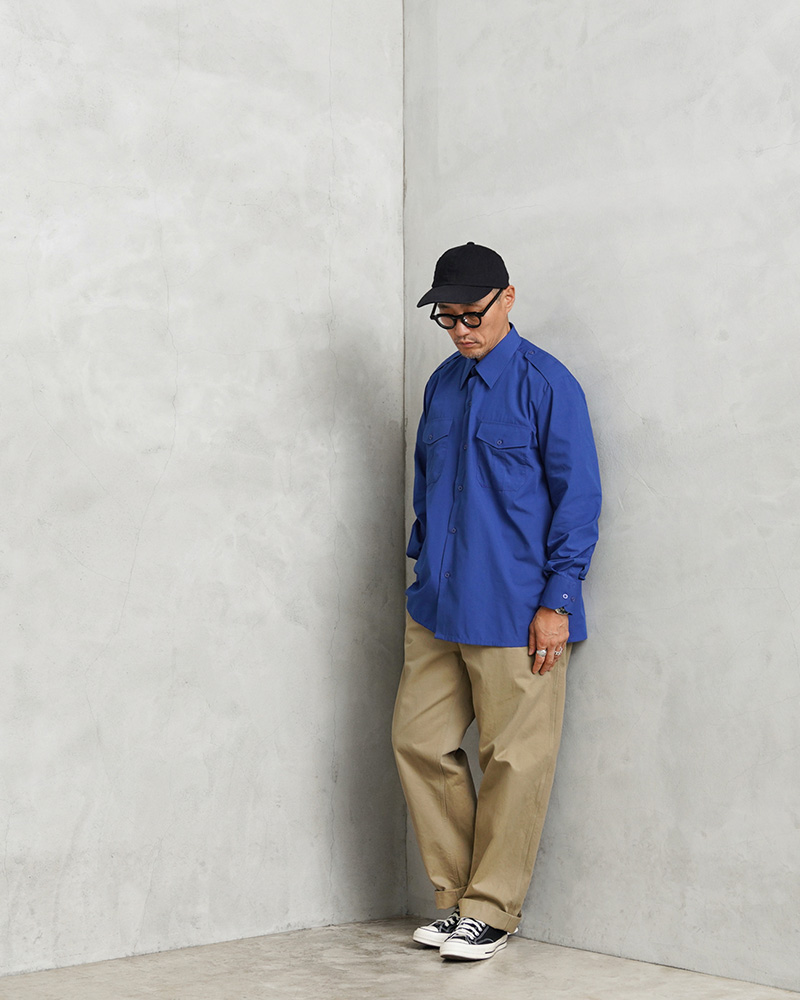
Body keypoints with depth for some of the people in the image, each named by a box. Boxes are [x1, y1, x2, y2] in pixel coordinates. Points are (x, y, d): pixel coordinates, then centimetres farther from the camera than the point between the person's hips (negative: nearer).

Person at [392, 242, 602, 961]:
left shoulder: (546, 384, -6)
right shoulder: (442, 385, 13)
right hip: (437, 607, 7)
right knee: (419, 740, 6)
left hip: (515, 612, -7)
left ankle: (491, 912, 12)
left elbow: (579, 495, -8)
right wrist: (424, 569, 17)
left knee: (514, 760, 0)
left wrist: (557, 601, -12)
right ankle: (456, 896, 20)